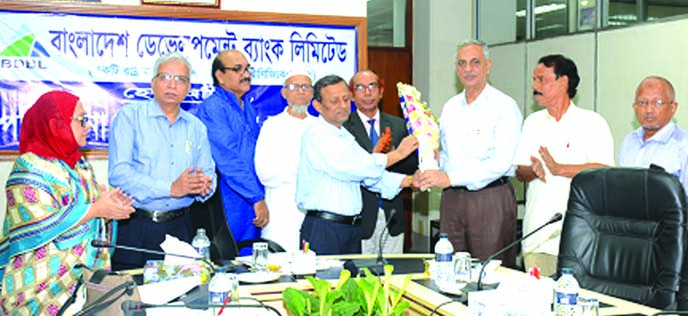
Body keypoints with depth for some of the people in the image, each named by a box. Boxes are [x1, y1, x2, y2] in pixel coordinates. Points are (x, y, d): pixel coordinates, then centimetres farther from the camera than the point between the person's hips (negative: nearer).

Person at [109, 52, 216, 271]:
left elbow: (209, 174, 14)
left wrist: (204, 186, -11)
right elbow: (118, 173, -12)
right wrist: (171, 188, -18)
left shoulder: (196, 127, 15)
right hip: (134, 228, -4)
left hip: (180, 227, 4)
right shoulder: (129, 116, -1)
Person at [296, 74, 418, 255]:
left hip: (352, 227, 8)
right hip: (323, 230, -8)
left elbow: (372, 174, 12)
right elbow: (349, 168, -22)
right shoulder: (317, 135, -11)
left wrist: (410, 181, -1)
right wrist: (397, 154, -16)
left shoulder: (344, 136, 17)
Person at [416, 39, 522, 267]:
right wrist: (430, 174, 0)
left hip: (491, 198, -5)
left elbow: (501, 162, -16)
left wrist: (450, 178, -20)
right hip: (452, 198, 6)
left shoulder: (504, 106, -6)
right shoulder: (450, 107, 15)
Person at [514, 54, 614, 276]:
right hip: (536, 233, 4)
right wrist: (534, 171, -8)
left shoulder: (592, 123, 0)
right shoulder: (533, 122, 16)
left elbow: (604, 170, -12)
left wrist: (559, 169, -18)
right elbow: (519, 172, 14)